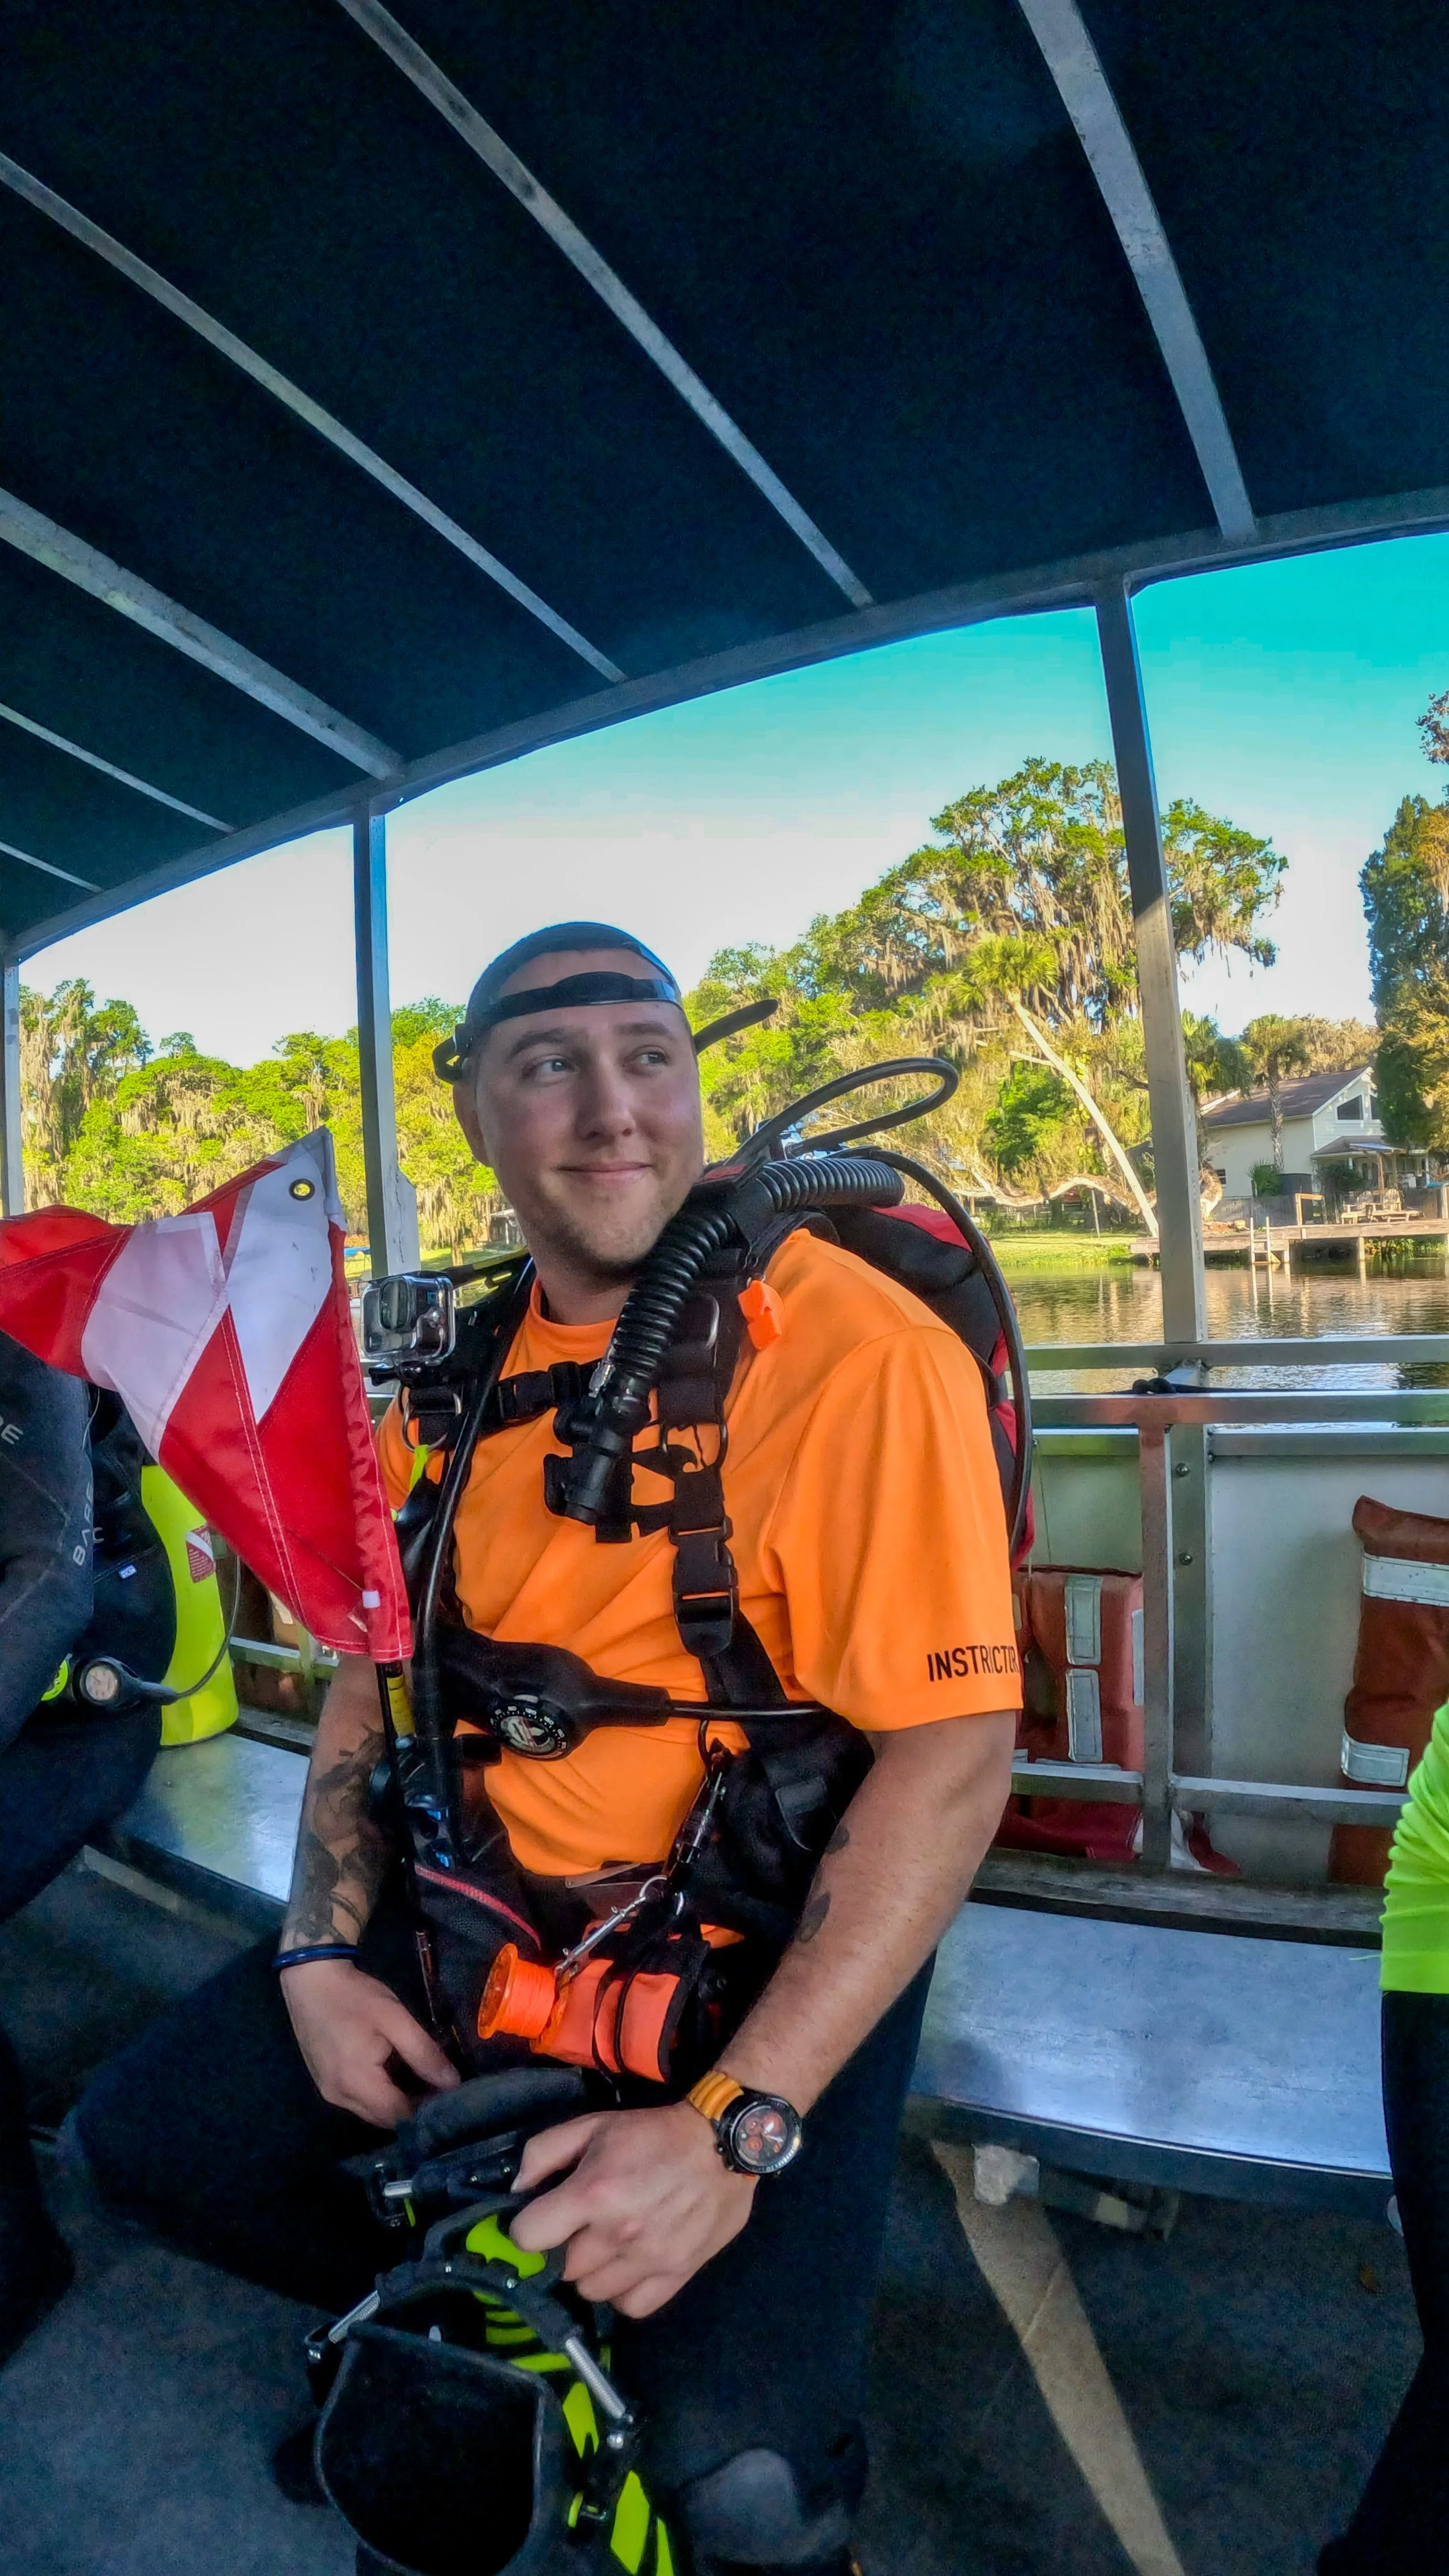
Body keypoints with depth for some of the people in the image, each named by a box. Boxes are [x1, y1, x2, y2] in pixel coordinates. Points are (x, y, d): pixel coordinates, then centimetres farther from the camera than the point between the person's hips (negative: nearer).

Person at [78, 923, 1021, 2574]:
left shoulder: (857, 1354, -20)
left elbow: (952, 1754, -23)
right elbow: (376, 1660, 11)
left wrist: (736, 2123, -25)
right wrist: (321, 1953, 0)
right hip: (469, 1907, 6)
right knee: (148, 2136, 6)